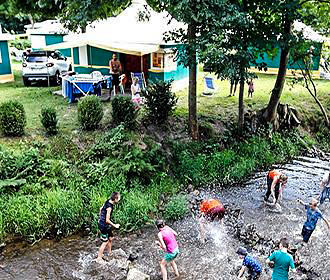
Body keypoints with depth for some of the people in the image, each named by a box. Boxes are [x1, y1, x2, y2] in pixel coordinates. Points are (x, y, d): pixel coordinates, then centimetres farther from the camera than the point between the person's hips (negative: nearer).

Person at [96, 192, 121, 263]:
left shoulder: (108, 201, -2)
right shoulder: (109, 207, -29)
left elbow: (101, 209, 14)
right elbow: (107, 220, -26)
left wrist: (100, 218, 27)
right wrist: (114, 225, -13)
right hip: (104, 226, -9)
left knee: (111, 238, 21)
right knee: (105, 242, 3)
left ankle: (110, 253, 38)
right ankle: (99, 258, 15)